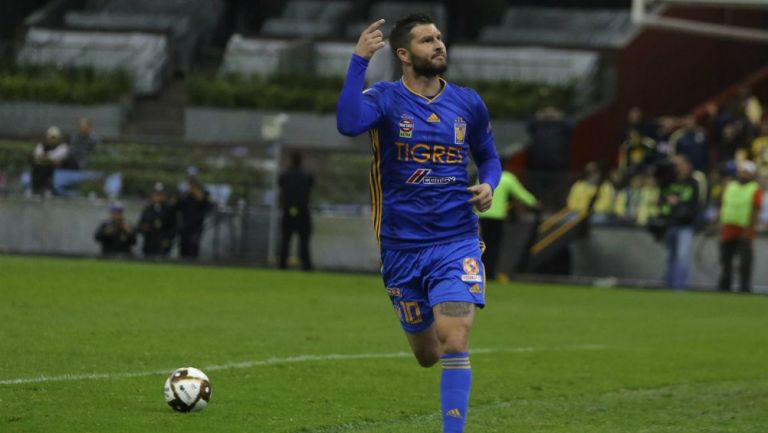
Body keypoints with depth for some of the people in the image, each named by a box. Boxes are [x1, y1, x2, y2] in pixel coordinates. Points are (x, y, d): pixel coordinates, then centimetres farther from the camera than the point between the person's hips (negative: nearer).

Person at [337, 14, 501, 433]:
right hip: (402, 246, 0)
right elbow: (348, 124, -29)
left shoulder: (468, 103, 4)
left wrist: (488, 185, -2)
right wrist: (358, 60, -32)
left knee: (454, 343, -19)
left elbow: (488, 158, 20)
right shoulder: (385, 98, -6)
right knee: (427, 355, 14)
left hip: (456, 241, 0)